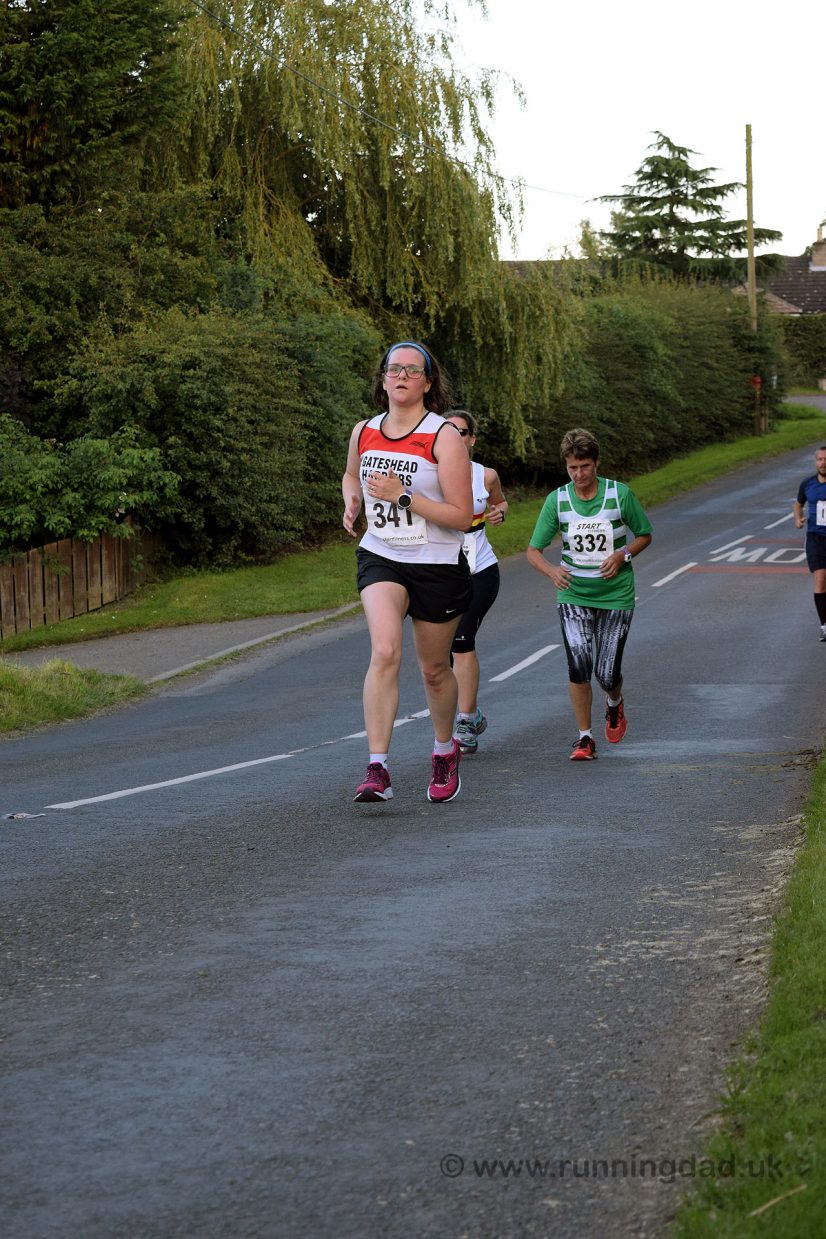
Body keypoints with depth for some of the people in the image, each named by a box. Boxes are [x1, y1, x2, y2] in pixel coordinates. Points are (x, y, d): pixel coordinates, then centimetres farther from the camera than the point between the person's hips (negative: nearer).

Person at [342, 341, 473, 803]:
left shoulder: (445, 437, -12)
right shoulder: (364, 432, 4)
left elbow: (462, 517, -14)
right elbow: (352, 474, 28)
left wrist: (402, 495, -21)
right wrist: (352, 502, 5)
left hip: (437, 566, -2)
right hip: (380, 558, 2)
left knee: (434, 669, 12)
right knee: (385, 653, -21)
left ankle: (446, 749, 40)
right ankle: (377, 769, -24)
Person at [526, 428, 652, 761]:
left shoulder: (621, 494, -7)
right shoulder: (557, 500, -4)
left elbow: (644, 535, 7)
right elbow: (533, 550, -1)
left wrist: (623, 555, -13)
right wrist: (552, 571, -22)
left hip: (616, 596, -1)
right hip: (573, 594, 1)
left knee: (607, 673, -4)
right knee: (578, 665, -15)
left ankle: (615, 704, 33)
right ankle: (584, 737, 0)